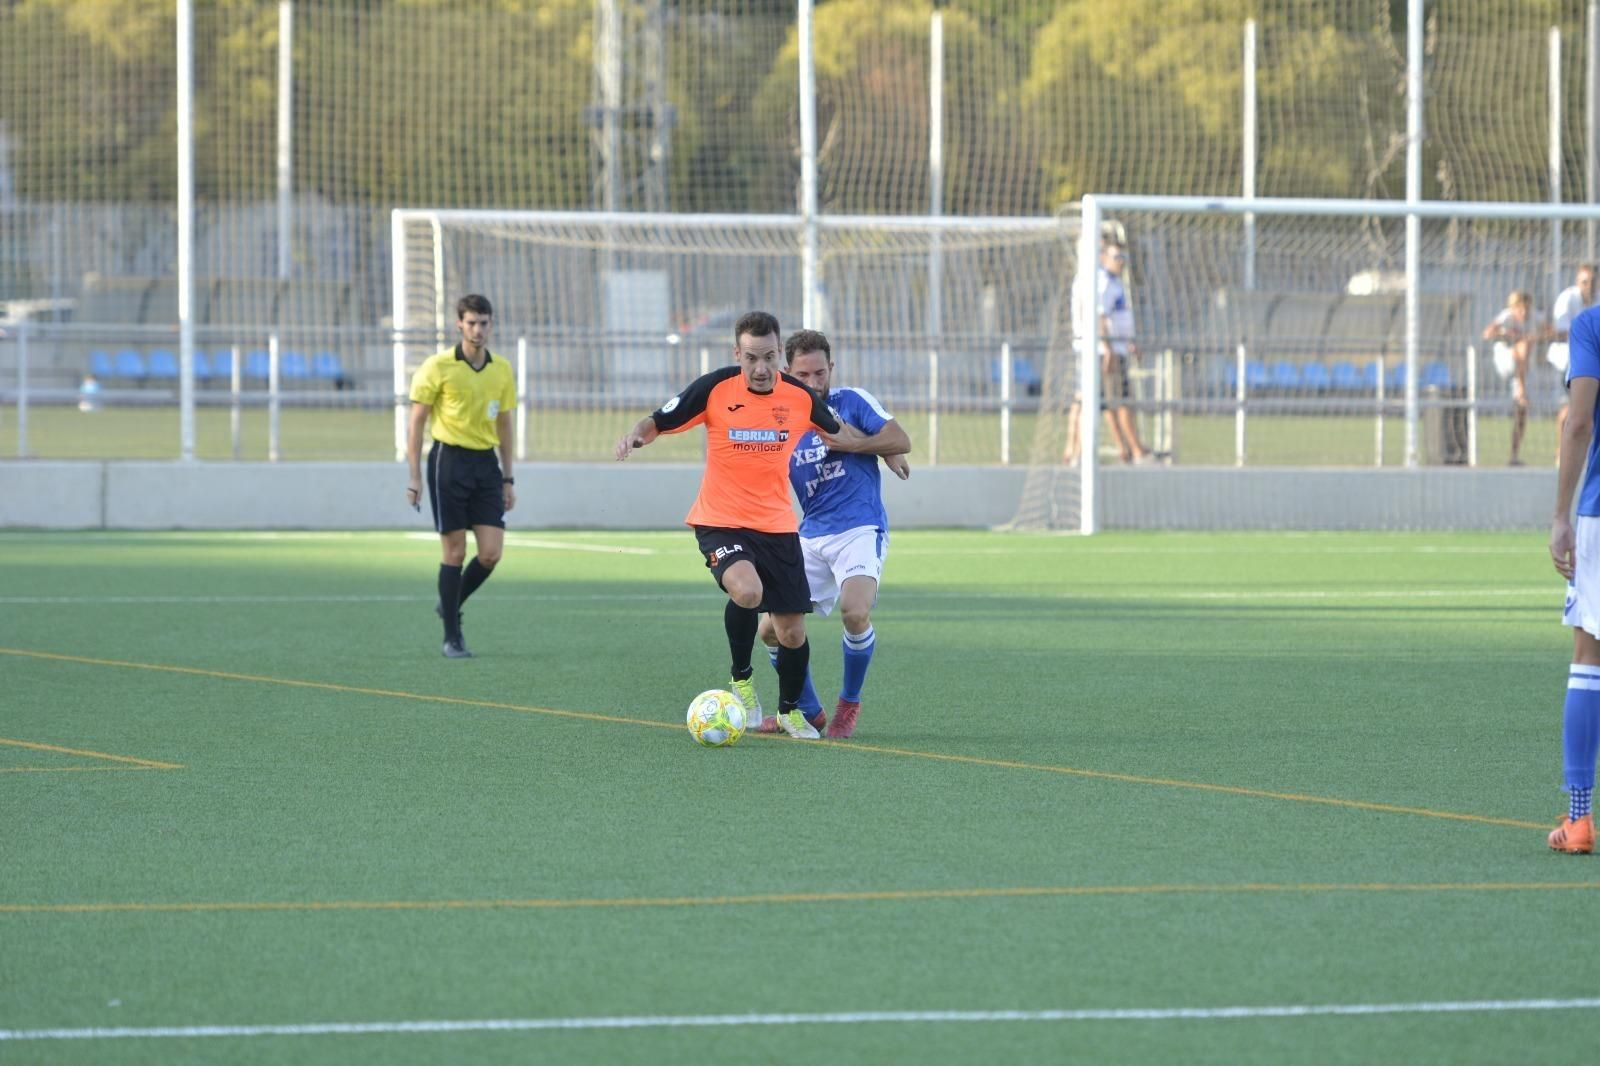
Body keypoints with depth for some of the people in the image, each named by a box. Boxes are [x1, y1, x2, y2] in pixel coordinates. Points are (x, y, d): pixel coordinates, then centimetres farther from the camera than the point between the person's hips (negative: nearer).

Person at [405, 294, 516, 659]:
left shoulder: (502, 371, 8)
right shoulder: (438, 367, -6)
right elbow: (416, 421, -3)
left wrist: (508, 479, 14)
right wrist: (414, 476, -8)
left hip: (486, 464, 4)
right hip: (449, 460, -4)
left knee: (491, 553, -4)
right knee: (455, 552, -4)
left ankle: (450, 606, 22)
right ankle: (452, 637, 5)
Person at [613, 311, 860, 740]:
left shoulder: (799, 396, -2)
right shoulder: (714, 389, -10)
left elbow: (838, 432, 18)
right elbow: (659, 421, -3)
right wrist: (637, 434, -25)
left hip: (777, 527, 3)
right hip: (720, 523, -3)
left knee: (793, 632, 3)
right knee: (747, 591, -32)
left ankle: (789, 710, 32)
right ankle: (741, 679, -5)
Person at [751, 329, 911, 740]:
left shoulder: (852, 402, 0)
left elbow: (901, 441, -9)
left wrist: (841, 443, -13)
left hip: (860, 531, -5)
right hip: (810, 537, 5)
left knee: (855, 613, -29)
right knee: (772, 629, -1)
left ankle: (849, 705, -5)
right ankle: (808, 712, 20)